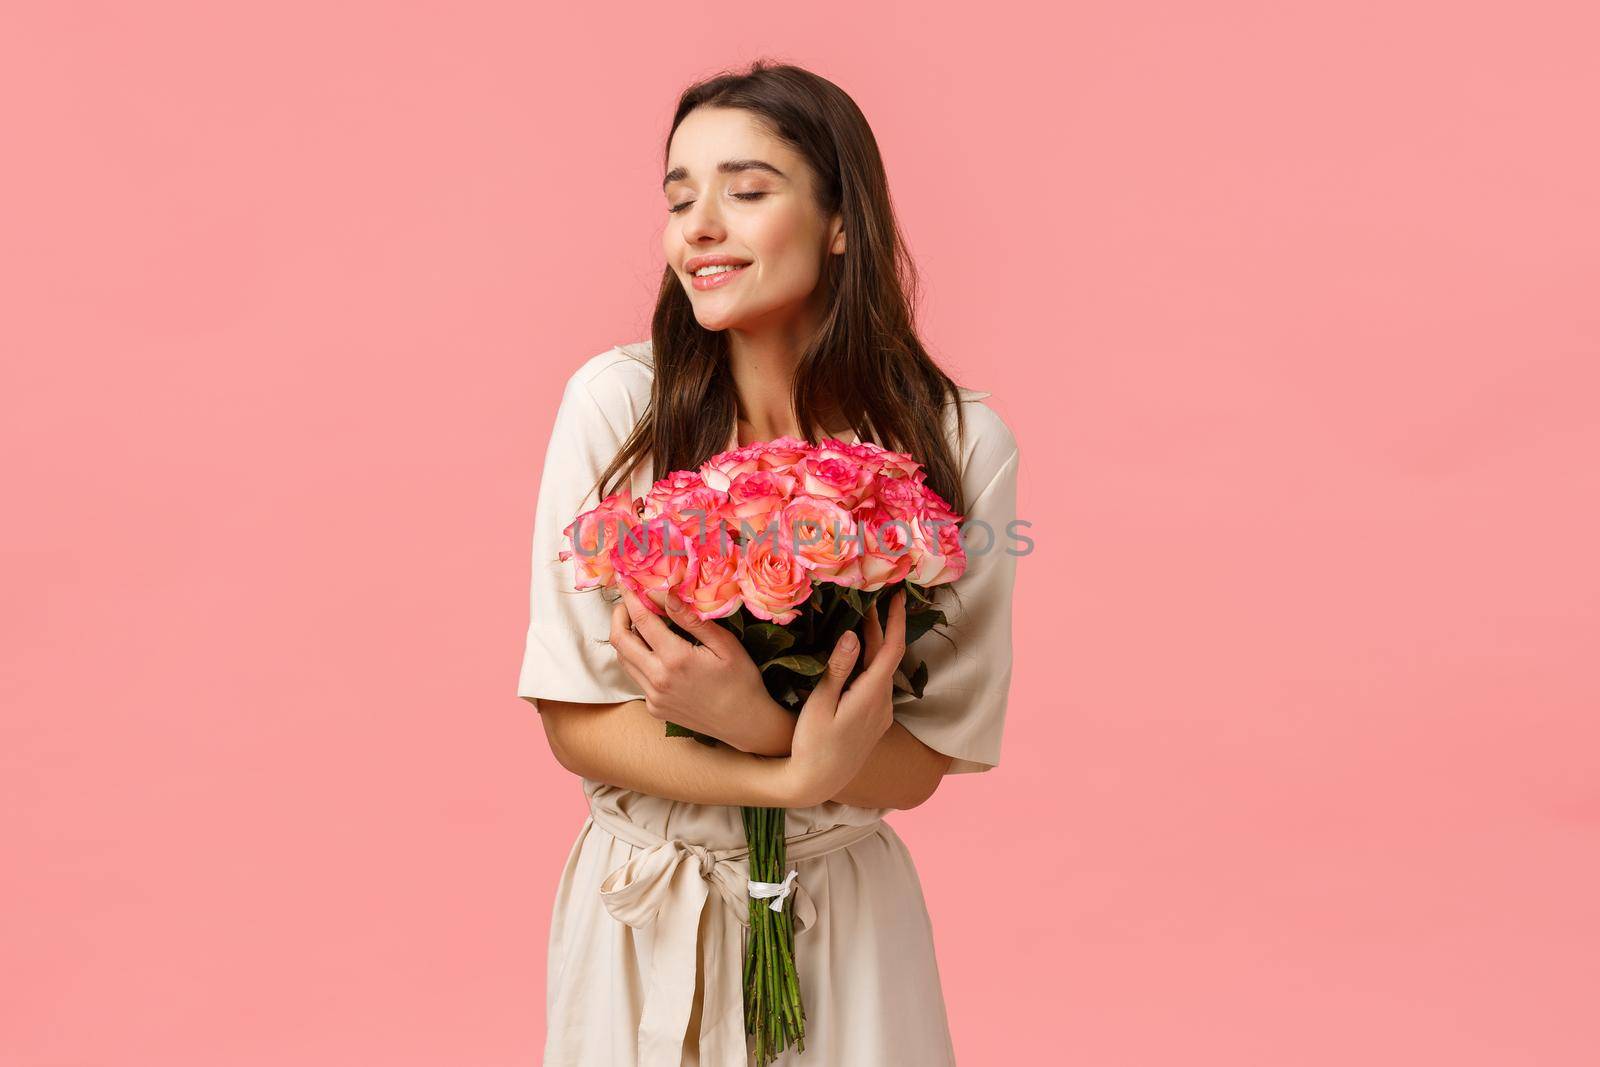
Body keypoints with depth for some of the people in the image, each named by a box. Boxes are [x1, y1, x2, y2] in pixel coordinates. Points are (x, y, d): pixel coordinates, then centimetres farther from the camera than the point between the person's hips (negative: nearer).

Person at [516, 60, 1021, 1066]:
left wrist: (753, 723, -27)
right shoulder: (616, 400, -12)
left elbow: (920, 762, -9)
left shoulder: (959, 443, -13)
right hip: (637, 916, 1)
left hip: (843, 918, 0)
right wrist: (800, 775, -22)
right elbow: (575, 720, -10)